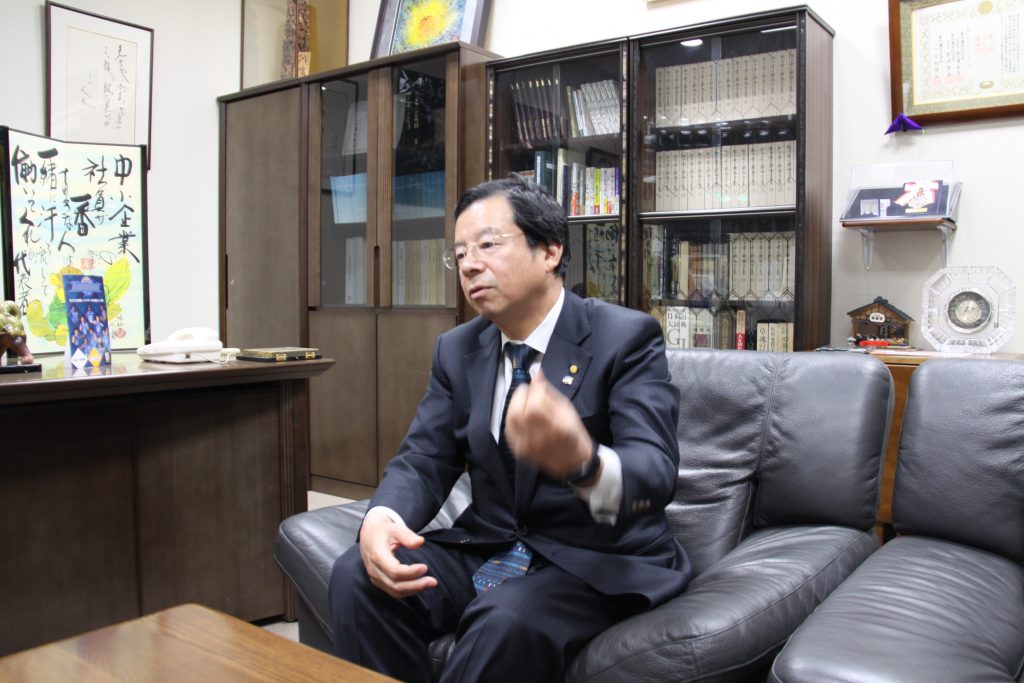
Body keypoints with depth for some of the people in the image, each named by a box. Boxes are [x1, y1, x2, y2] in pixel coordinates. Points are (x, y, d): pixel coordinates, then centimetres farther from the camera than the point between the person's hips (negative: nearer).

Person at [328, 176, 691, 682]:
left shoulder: (625, 337, -12)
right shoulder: (456, 350, 6)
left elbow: (656, 472, -23)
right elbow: (423, 460, 2)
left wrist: (582, 463, -48)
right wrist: (381, 517, -22)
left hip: (599, 558, -4)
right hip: (488, 548, 5)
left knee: (508, 620, -34)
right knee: (358, 576, -18)